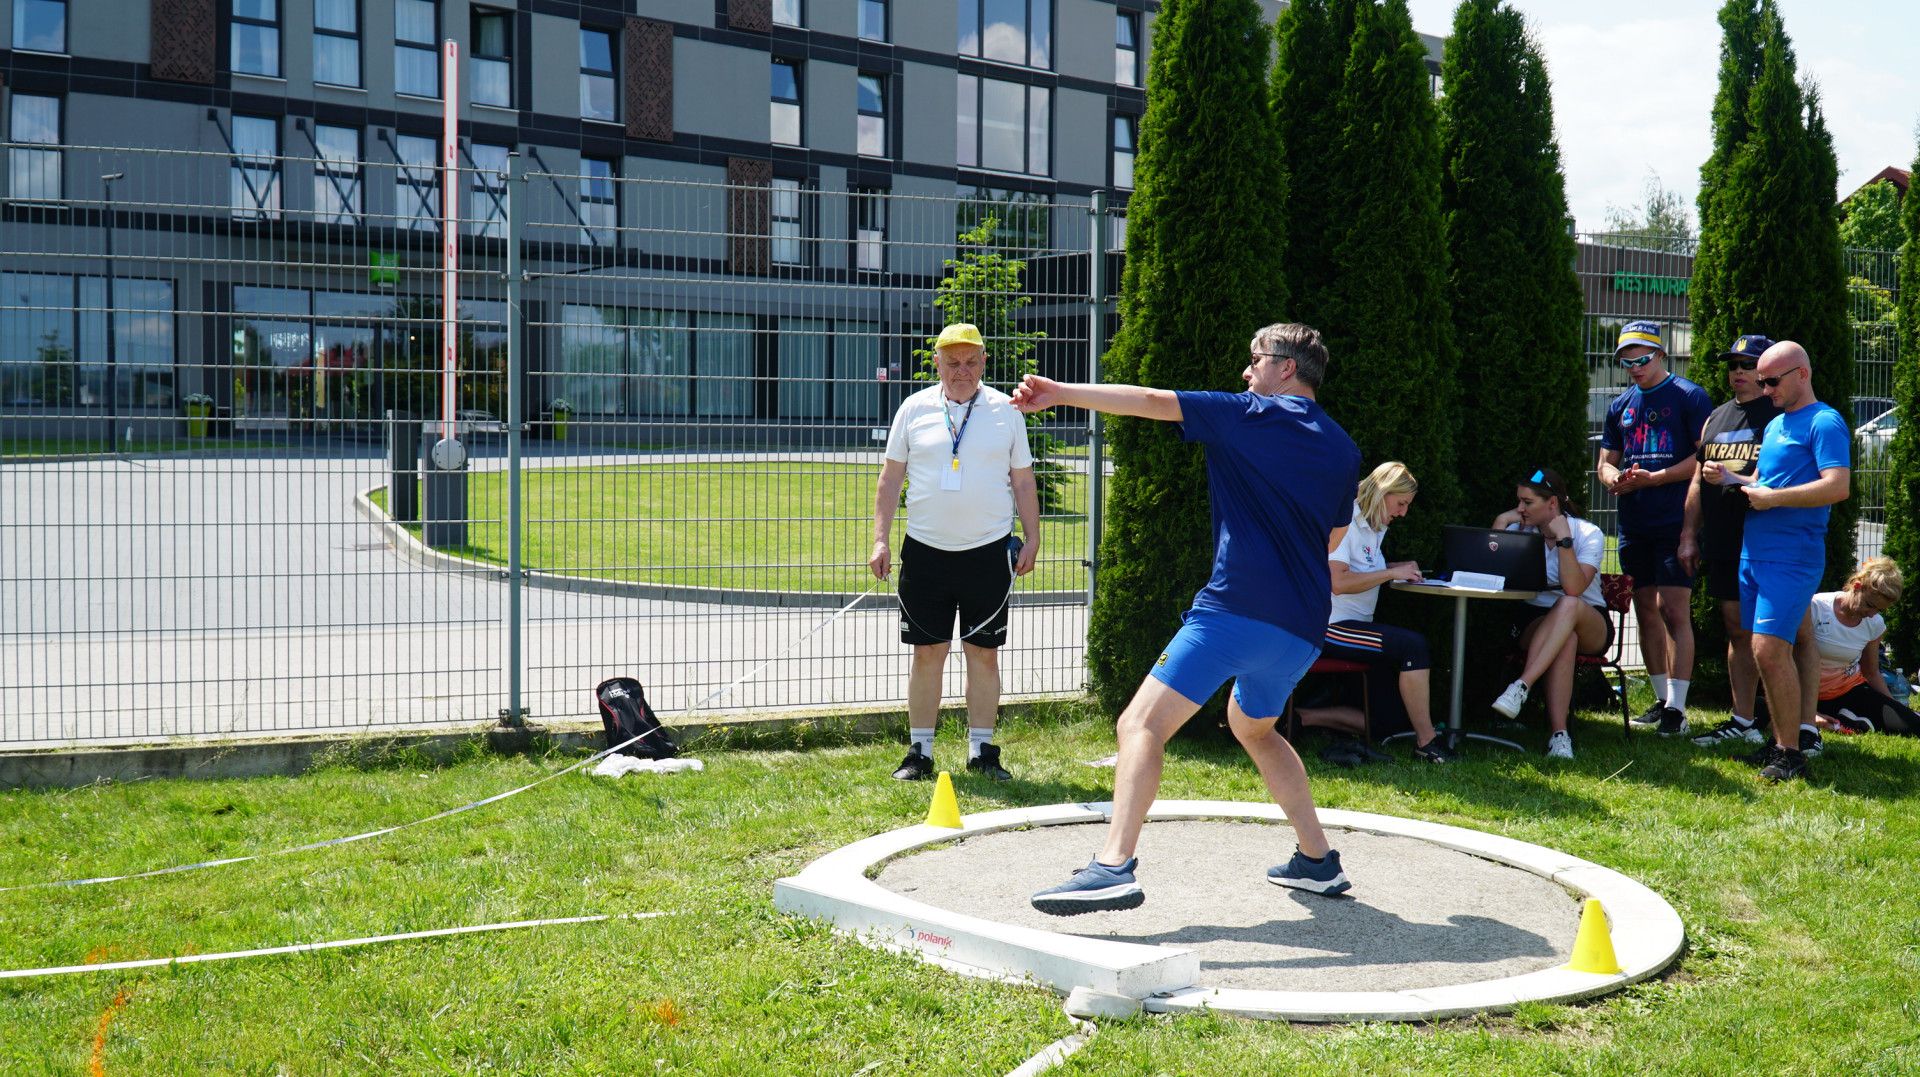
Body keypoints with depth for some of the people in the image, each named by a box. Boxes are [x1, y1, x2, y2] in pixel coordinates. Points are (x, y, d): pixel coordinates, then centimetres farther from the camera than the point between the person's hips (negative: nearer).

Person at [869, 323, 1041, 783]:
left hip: (989, 551, 0)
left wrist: (1032, 538, 4)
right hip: (926, 551, 0)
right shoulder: (914, 409, 5)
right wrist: (880, 539, 0)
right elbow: (891, 477, 7)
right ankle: (919, 752, 12)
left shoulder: (1006, 410, 5)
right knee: (927, 653, 4)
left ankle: (982, 751, 14)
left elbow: (1023, 481, 10)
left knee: (984, 654, 4)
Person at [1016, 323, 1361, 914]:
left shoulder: (1251, 415, 0)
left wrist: (1059, 393, -7)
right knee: (1255, 727, 31)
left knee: (1142, 723, -11)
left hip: (1236, 608, -8)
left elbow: (1152, 401, -7)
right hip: (1303, 629, 8)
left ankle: (1114, 867, -27)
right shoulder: (1342, 449, 18)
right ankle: (1318, 860, 31)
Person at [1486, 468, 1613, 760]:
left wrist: (1563, 537, -26)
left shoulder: (1588, 534, -8)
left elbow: (1574, 589, -25)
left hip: (1590, 627, -1)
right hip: (1535, 624, 1)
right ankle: (1558, 732, -41)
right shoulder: (1519, 530, 2)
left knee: (1568, 605, -38)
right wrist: (1500, 523, -14)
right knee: (1566, 639, -36)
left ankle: (1521, 686, -45)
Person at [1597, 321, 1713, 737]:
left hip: (1675, 520, -6)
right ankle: (1662, 699, 20)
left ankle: (1677, 708, -7)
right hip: (1634, 526, 6)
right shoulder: (1621, 405, 16)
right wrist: (1615, 478, -5)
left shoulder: (1689, 397, -2)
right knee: (1646, 611, 10)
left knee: (1674, 610, -10)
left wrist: (1654, 478, -16)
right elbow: (1605, 462, 18)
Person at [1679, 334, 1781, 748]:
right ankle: (1742, 721, 18)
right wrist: (1689, 536, 15)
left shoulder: (1782, 416, -3)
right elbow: (1698, 481, 19)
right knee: (1737, 631, 11)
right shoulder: (1716, 418, 18)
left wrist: (1738, 481, -19)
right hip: (1722, 544, 7)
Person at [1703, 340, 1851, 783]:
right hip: (1754, 551, 9)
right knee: (1766, 651, 10)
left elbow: (1838, 486, -19)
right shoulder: (1774, 425, 20)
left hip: (1792, 557, -9)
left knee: (1770, 650, -14)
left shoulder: (1824, 423, -8)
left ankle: (1792, 753, -6)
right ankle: (1782, 741, 18)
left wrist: (1774, 498, -17)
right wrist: (1729, 478, 8)